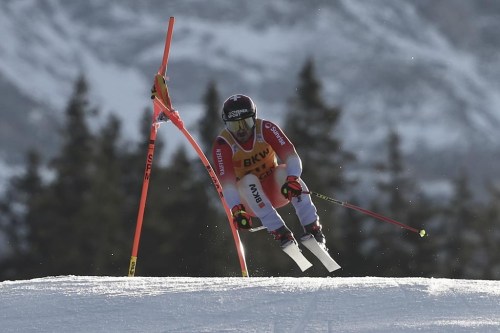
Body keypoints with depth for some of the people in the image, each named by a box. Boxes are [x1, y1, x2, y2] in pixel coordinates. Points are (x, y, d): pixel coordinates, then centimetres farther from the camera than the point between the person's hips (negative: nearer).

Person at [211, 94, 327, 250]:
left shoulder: (267, 129, -16)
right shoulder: (222, 144, -18)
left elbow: (292, 157, -25)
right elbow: (226, 182, -25)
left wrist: (292, 179, -46)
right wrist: (237, 210, -42)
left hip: (276, 189, 1)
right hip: (250, 199, -1)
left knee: (284, 171, -29)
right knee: (248, 181, -32)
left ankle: (312, 227, -33)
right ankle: (280, 232, -38)